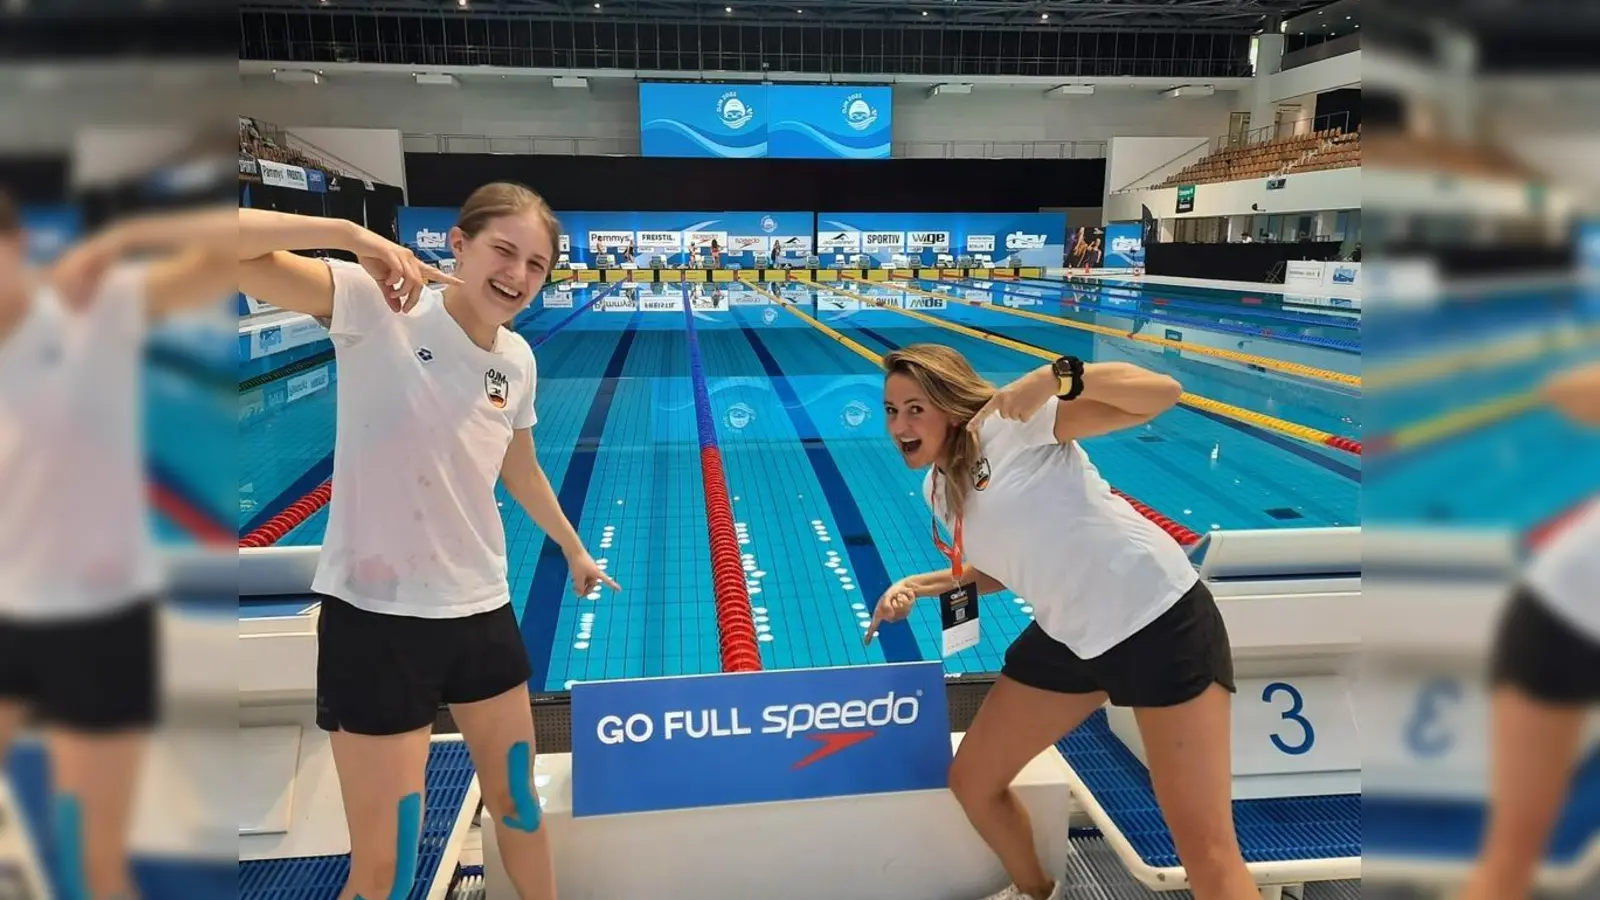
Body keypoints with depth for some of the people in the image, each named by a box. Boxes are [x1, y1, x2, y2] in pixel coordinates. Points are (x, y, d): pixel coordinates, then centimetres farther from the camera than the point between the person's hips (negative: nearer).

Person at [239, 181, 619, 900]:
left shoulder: (518, 359, 4)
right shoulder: (377, 305, -13)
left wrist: (575, 551, 31)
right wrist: (348, 234, -31)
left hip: (482, 608, 6)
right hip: (375, 614, -5)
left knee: (516, 802, 22)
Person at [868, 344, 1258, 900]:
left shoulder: (1009, 424, -16)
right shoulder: (937, 489, 8)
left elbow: (1161, 394, -23)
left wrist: (1055, 376, -40)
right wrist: (919, 586, 7)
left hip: (1161, 618, -8)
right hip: (1068, 636, 8)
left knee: (1206, 845, -6)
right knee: (971, 780, 14)